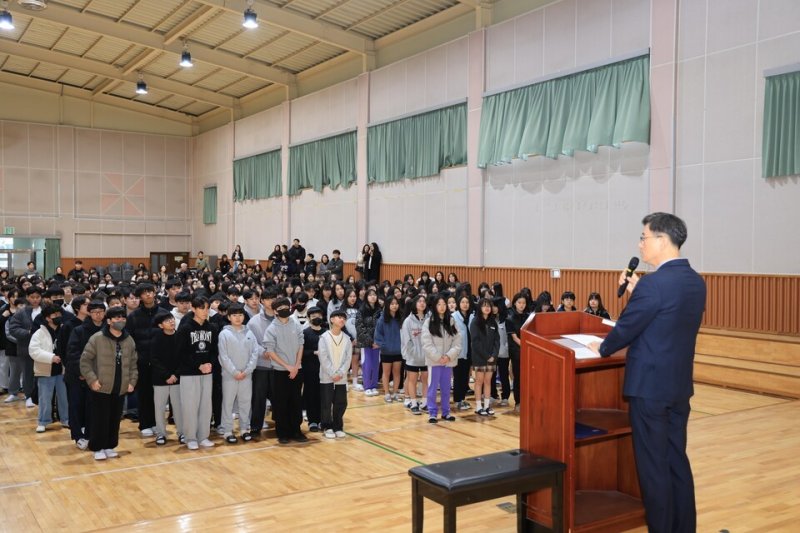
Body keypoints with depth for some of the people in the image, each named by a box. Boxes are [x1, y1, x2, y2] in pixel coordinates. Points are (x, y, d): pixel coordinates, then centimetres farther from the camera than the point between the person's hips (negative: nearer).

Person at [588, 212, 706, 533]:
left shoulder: (653, 283, -21)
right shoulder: (696, 283, 6)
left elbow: (626, 328, -12)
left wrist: (602, 349, 7)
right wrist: (636, 292, 8)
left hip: (650, 386, -8)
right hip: (680, 384, 8)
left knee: (652, 465, 3)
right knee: (677, 461, 17)